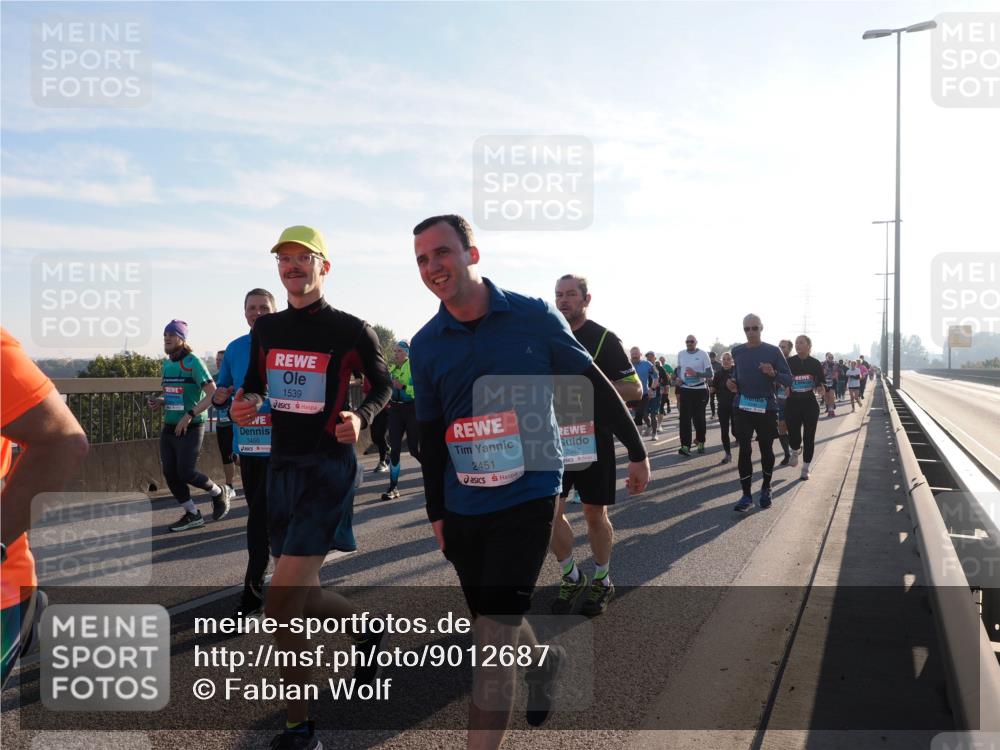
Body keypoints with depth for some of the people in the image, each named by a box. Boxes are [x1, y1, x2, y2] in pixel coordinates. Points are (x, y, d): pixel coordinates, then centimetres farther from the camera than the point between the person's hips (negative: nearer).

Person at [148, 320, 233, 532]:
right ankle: (192, 515, 18)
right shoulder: (167, 364, 12)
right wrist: (160, 402, 4)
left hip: (190, 428, -8)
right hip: (169, 427, 8)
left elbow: (213, 394, -18)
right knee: (170, 474, 3)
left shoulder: (193, 362, -11)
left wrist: (189, 415, -23)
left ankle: (220, 493, 17)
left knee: (186, 473, -10)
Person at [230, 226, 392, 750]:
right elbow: (254, 382, 20)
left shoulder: (351, 331, -7)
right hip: (282, 467, 7)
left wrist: (361, 417, -17)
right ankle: (369, 625, 44)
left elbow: (383, 385, 3)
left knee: (281, 605, -12)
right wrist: (244, 404, -3)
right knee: (300, 598, 14)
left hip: (328, 468, -6)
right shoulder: (266, 329, 9)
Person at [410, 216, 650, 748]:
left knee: (494, 640, -8)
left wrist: (635, 450, 8)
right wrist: (436, 513, 12)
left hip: (527, 498, -4)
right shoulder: (425, 345, 1)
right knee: (494, 623, 20)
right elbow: (430, 435, 9)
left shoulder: (533, 316, -8)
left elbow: (594, 385, 1)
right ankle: (544, 660, 52)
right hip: (463, 507, 4)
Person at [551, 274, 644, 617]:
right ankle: (571, 577, 21)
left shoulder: (604, 339, -7)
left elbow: (634, 388, -10)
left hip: (593, 438, -4)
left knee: (595, 514, 5)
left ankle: (602, 581, 25)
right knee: (550, 512, 0)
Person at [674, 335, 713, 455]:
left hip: (700, 390, -2)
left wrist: (696, 374, -24)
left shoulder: (703, 354, -7)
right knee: (685, 418, -6)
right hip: (685, 389, 3)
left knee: (699, 418, 7)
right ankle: (685, 446, -8)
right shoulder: (680, 354, 6)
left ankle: (700, 442, 25)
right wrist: (677, 378, 1)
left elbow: (710, 374, -9)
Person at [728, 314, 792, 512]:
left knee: (766, 449, 10)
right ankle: (746, 495, -1)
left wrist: (773, 373, -23)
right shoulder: (737, 351, 4)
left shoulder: (773, 351, -4)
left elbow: (789, 379, -4)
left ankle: (766, 490, 29)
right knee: (744, 450, -5)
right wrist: (731, 382, 0)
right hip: (743, 407, 1)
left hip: (767, 408, -1)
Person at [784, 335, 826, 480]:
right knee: (793, 436, -3)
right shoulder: (789, 362, -2)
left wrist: (821, 388, -16)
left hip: (810, 404, 0)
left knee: (809, 438, 2)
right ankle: (795, 451, 34)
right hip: (792, 404, 0)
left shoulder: (815, 363, 0)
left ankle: (805, 468, 17)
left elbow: (822, 382, 6)